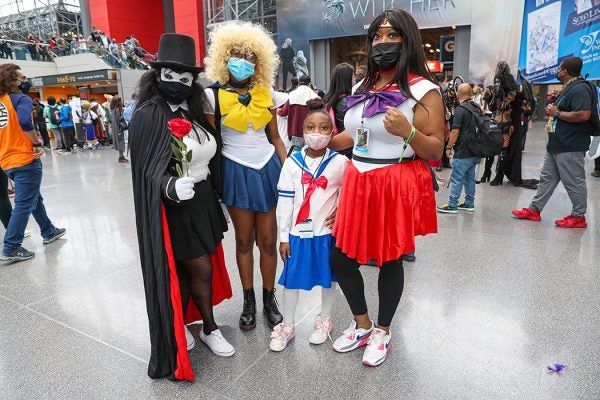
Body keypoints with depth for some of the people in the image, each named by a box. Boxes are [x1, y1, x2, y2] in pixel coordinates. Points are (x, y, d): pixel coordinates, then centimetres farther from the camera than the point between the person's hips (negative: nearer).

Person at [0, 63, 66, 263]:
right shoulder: (21, 99, -10)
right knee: (24, 204, -2)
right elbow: (25, 122, -29)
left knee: (34, 198, 22)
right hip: (26, 159, -8)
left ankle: (49, 232, 36)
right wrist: (37, 144, -16)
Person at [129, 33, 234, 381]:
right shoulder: (148, 116, -15)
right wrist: (172, 187, -37)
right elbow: (148, 172, -18)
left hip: (202, 201, 7)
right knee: (200, 269, 2)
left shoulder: (194, 111, 7)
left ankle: (180, 325, 36)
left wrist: (212, 194, 17)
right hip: (173, 206, -7)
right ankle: (210, 329, 25)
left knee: (187, 269, 16)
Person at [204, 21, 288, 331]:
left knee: (268, 240, 4)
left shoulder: (266, 93, 5)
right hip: (237, 171, -2)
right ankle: (248, 301, 26)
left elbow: (275, 137, 8)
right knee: (244, 240, 9)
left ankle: (269, 299, 23)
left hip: (268, 168, 2)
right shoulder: (214, 95, -4)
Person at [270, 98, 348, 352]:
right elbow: (284, 201, -2)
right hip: (298, 232, 1)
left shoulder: (339, 162, -6)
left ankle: (324, 320, 37)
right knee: (291, 278, 9)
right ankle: (287, 325, 29)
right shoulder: (292, 163, -3)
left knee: (328, 277, 14)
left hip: (328, 231, 0)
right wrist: (283, 236, -2)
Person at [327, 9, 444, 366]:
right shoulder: (364, 88, 12)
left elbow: (436, 151, -10)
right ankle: (362, 325, 32)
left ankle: (383, 331, 33)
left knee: (389, 261, 8)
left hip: (397, 186, -6)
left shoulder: (423, 90, -7)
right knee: (341, 259, 8)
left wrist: (407, 131, -27)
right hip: (359, 183, 7)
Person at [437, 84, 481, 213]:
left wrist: (449, 147, -9)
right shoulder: (478, 108, 12)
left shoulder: (460, 109, -15)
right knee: (470, 177, 15)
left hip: (463, 151, -8)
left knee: (456, 178, -3)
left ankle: (452, 205, 1)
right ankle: (469, 203, 22)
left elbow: (455, 132, -18)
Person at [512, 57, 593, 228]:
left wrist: (557, 113, -18)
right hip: (557, 145, 11)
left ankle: (578, 217, 11)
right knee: (547, 178, 13)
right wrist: (554, 111, 7)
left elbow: (583, 115, -27)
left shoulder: (579, 88, -16)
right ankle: (534, 210, 20)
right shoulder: (570, 88, 17)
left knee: (574, 182, 0)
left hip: (570, 147, -11)